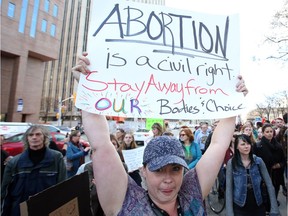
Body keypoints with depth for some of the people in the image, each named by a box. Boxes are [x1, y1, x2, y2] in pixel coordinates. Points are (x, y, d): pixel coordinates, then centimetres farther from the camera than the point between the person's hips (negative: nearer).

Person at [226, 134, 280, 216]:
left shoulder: (258, 161, -6)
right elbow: (229, 188, -10)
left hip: (258, 206, 2)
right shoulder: (231, 163, -12)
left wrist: (274, 209, -8)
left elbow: (269, 184, -3)